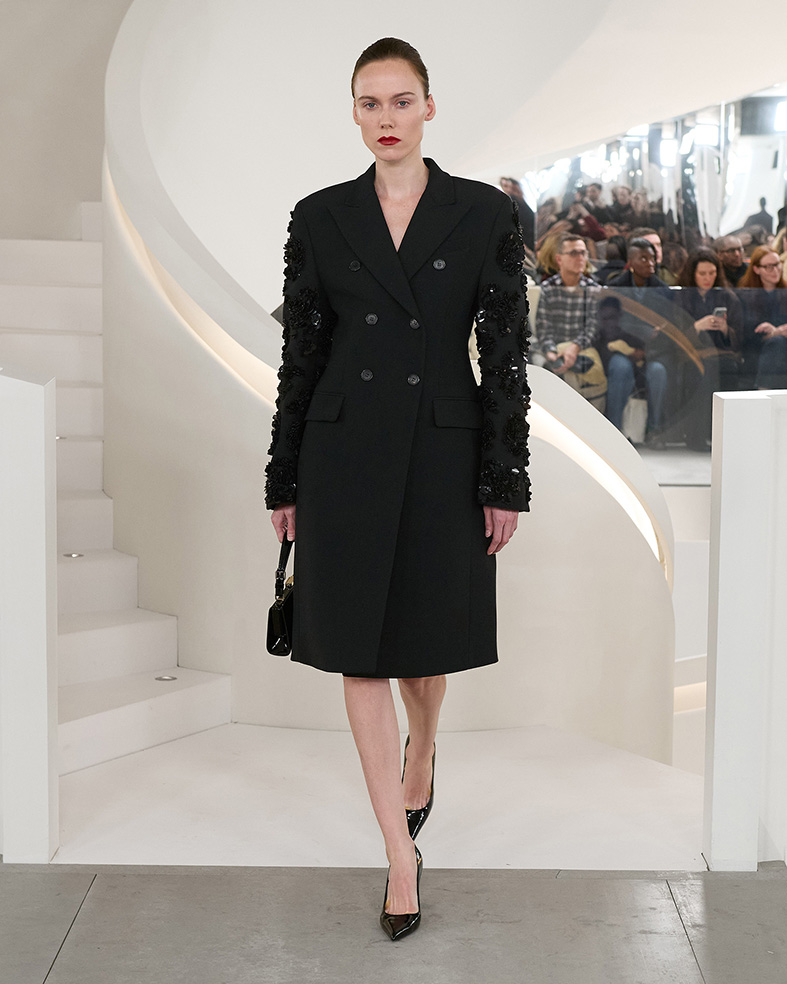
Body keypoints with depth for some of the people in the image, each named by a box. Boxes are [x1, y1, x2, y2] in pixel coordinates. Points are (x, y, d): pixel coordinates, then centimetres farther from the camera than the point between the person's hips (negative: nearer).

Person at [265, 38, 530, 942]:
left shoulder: (484, 212, -1)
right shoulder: (319, 217, 3)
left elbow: (506, 351, -1)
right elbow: (300, 353, 5)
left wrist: (506, 482, -5)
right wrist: (283, 481, 5)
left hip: (443, 452, -1)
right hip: (344, 452, 1)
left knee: (426, 640, 14)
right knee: (359, 651, 1)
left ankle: (422, 750, 49)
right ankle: (402, 852, 13)